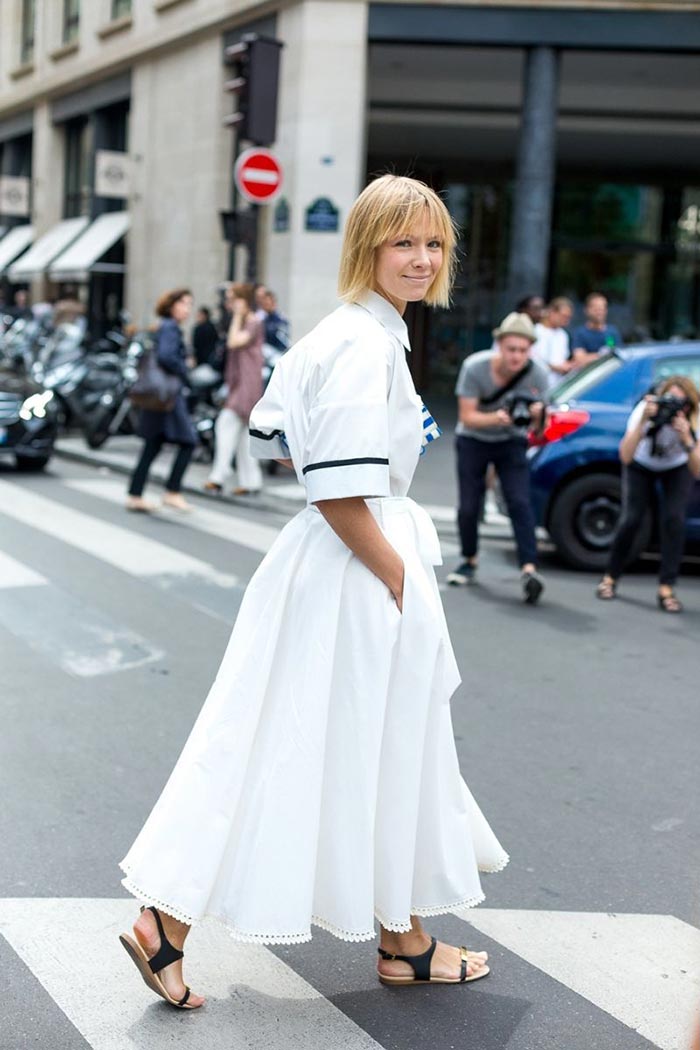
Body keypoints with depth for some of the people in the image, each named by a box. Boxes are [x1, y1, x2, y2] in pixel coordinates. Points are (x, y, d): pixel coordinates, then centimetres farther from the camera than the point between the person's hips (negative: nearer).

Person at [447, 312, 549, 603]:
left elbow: (540, 427, -18)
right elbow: (467, 417, -24)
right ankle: (469, 562, 24)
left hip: (511, 442, 0)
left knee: (520, 503, -17)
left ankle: (529, 569, -23)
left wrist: (537, 415, -42)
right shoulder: (475, 367, -25)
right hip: (473, 441, 0)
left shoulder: (537, 375, -22)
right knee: (468, 507, 0)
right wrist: (496, 418, -44)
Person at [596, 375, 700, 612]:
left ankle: (666, 589, -9)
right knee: (631, 519, -15)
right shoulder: (646, 410, -34)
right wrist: (643, 421, -56)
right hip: (641, 466, -1)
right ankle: (611, 578, 8)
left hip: (677, 469, 1)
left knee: (674, 519, -18)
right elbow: (626, 456, -45)